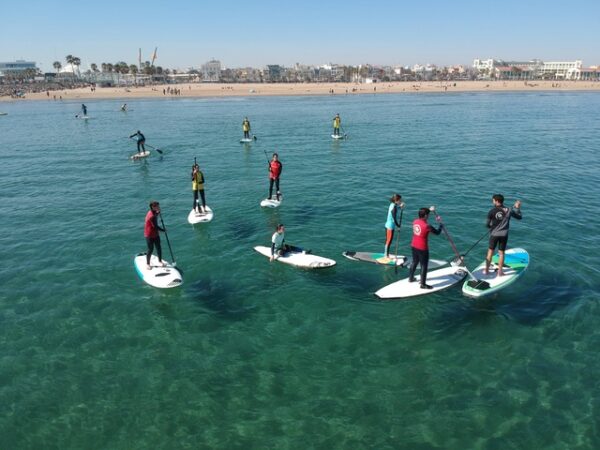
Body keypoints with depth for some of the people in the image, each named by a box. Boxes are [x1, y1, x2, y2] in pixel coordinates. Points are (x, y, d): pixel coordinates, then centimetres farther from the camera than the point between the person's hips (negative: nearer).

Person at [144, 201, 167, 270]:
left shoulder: (153, 212, -2)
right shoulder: (151, 216, -30)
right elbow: (155, 227, -26)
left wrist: (158, 212, -2)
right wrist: (163, 230, -10)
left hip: (155, 234, 9)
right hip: (150, 235, -9)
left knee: (158, 248, 16)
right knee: (150, 249, 5)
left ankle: (160, 261, 33)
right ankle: (147, 264, 22)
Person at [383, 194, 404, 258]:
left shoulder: (392, 204, 0)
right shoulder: (394, 208, -24)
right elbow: (394, 219, -23)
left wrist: (400, 206, 3)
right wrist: (398, 226, -10)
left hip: (388, 225, 9)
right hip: (391, 226, -9)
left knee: (388, 241, 18)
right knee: (389, 241, 2)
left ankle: (386, 254, 30)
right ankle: (386, 256, 12)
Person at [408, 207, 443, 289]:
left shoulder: (415, 221, -3)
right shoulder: (427, 226, -24)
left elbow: (422, 220, 21)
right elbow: (437, 232, -10)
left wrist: (428, 210, 28)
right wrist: (441, 225, 11)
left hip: (414, 246, 8)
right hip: (422, 249, -8)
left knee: (414, 262, 25)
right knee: (424, 266, 5)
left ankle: (411, 278, 39)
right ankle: (423, 284, 13)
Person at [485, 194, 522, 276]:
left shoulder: (492, 211, -12)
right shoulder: (509, 210, -5)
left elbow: (487, 224, -7)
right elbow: (519, 217, 9)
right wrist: (517, 208, 18)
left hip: (494, 234, -2)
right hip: (504, 235, 2)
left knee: (490, 251, 11)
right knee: (501, 253, 9)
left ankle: (486, 270, 18)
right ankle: (499, 272, 15)